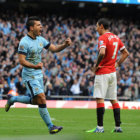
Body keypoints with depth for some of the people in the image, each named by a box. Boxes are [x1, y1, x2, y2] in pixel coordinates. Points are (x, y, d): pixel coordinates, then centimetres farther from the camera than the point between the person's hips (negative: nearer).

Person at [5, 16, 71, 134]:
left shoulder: (40, 39, 6)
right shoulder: (24, 42, -17)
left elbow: (54, 48, 11)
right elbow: (21, 61, -21)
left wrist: (65, 45, -8)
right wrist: (35, 66, -36)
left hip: (39, 75, 8)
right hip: (29, 76, -8)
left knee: (35, 101, 15)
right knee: (42, 99, -14)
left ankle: (12, 99, 35)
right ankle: (50, 126, -8)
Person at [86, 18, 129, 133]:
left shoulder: (103, 37, -12)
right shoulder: (116, 38, 13)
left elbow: (102, 53, -28)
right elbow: (126, 53, 19)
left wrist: (96, 66, -16)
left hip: (102, 73, -8)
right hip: (112, 72, 8)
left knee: (99, 99, -7)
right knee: (114, 99, 10)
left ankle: (100, 127, -11)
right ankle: (118, 126, 9)